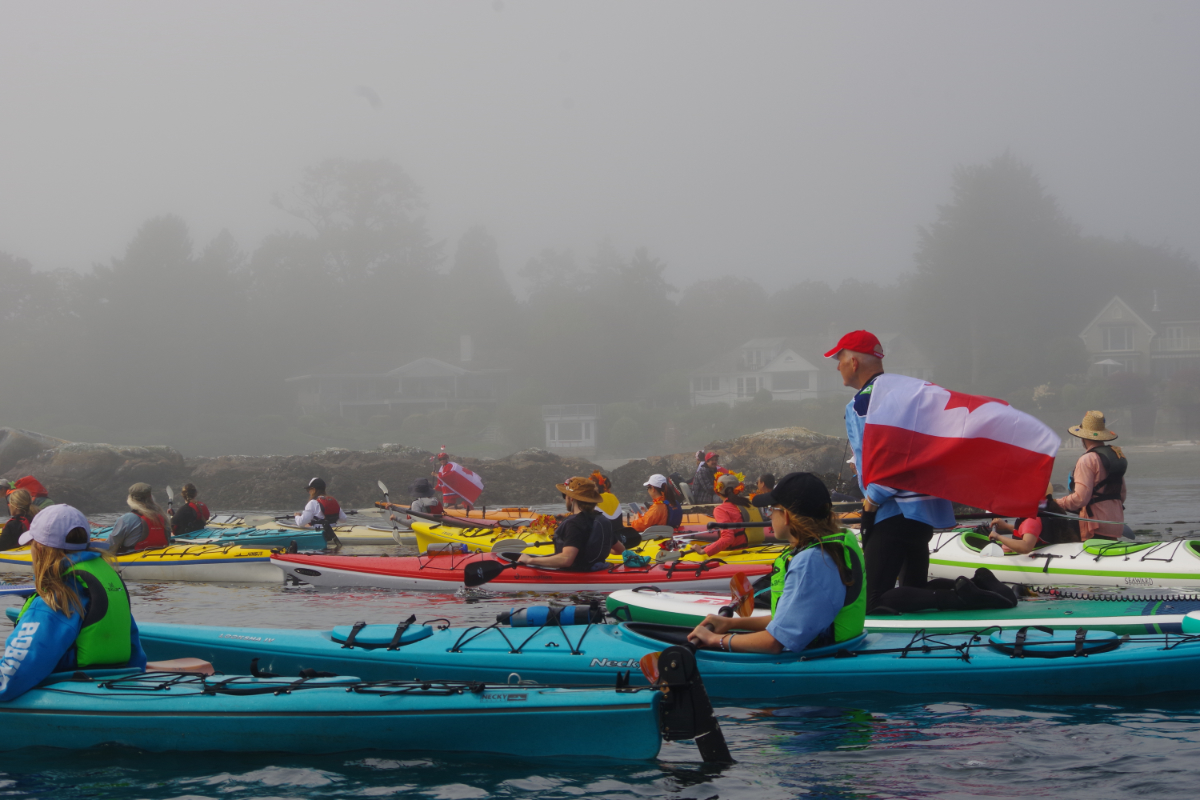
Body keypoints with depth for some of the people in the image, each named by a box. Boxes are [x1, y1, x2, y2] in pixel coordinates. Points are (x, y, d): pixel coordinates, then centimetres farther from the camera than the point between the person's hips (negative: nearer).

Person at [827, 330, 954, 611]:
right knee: (914, 590, 17)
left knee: (874, 596, -10)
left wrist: (871, 501, -10)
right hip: (929, 506, 9)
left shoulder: (863, 403, -13)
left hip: (894, 511, -9)